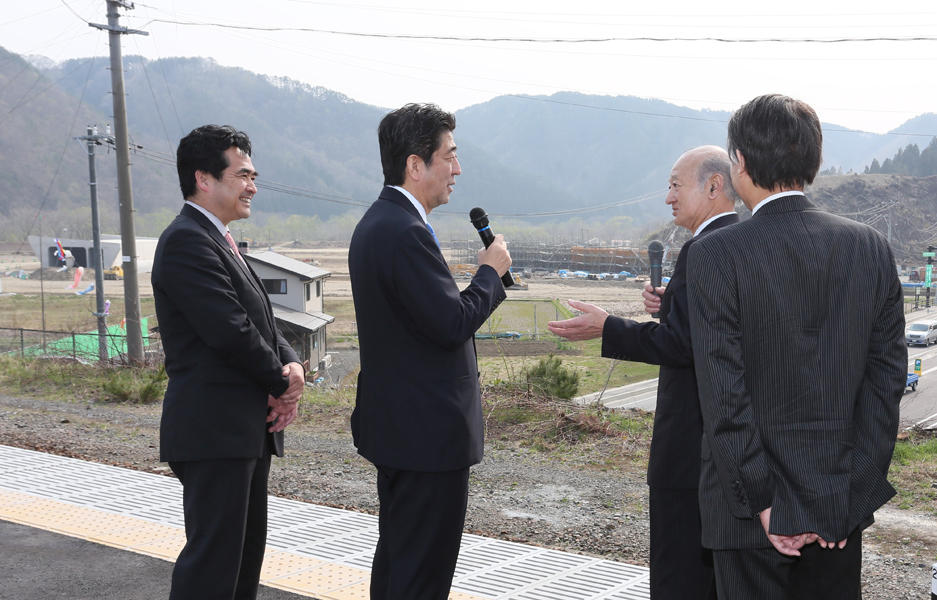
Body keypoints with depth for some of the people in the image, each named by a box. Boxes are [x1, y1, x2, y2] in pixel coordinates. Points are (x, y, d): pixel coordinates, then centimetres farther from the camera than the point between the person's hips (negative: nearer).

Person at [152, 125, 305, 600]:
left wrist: (291, 365, -3)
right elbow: (230, 331, -22)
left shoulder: (218, 241, 18)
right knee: (213, 560, -7)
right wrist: (282, 383, -7)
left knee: (245, 550, 16)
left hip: (246, 429, 10)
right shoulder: (186, 240, -15)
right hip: (213, 431, -10)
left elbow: (260, 324, 17)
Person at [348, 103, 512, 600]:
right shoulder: (405, 233, -22)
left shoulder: (376, 223, 12)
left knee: (395, 554, 20)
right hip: (429, 432, -11)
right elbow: (453, 323, -23)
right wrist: (490, 271, -7)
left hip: (394, 424, 11)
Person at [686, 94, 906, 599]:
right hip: (842, 505, 4)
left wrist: (761, 502, -9)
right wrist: (857, 492, 1)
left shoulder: (716, 255, -13)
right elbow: (886, 379, -1)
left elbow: (724, 396, -15)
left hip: (752, 513, -4)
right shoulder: (871, 248, 0)